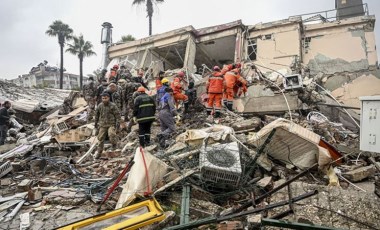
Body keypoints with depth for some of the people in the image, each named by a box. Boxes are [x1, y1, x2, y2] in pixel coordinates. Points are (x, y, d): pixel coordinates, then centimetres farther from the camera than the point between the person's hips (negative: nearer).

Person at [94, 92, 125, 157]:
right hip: (102, 125, 4)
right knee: (100, 138, 4)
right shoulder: (100, 106, 6)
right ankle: (99, 152, 18)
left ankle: (114, 145, 0)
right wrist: (96, 124, 22)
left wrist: (121, 123, -17)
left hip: (111, 124, -3)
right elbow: (97, 115, 18)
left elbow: (117, 115, -7)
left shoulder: (113, 106, -5)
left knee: (111, 134, -27)